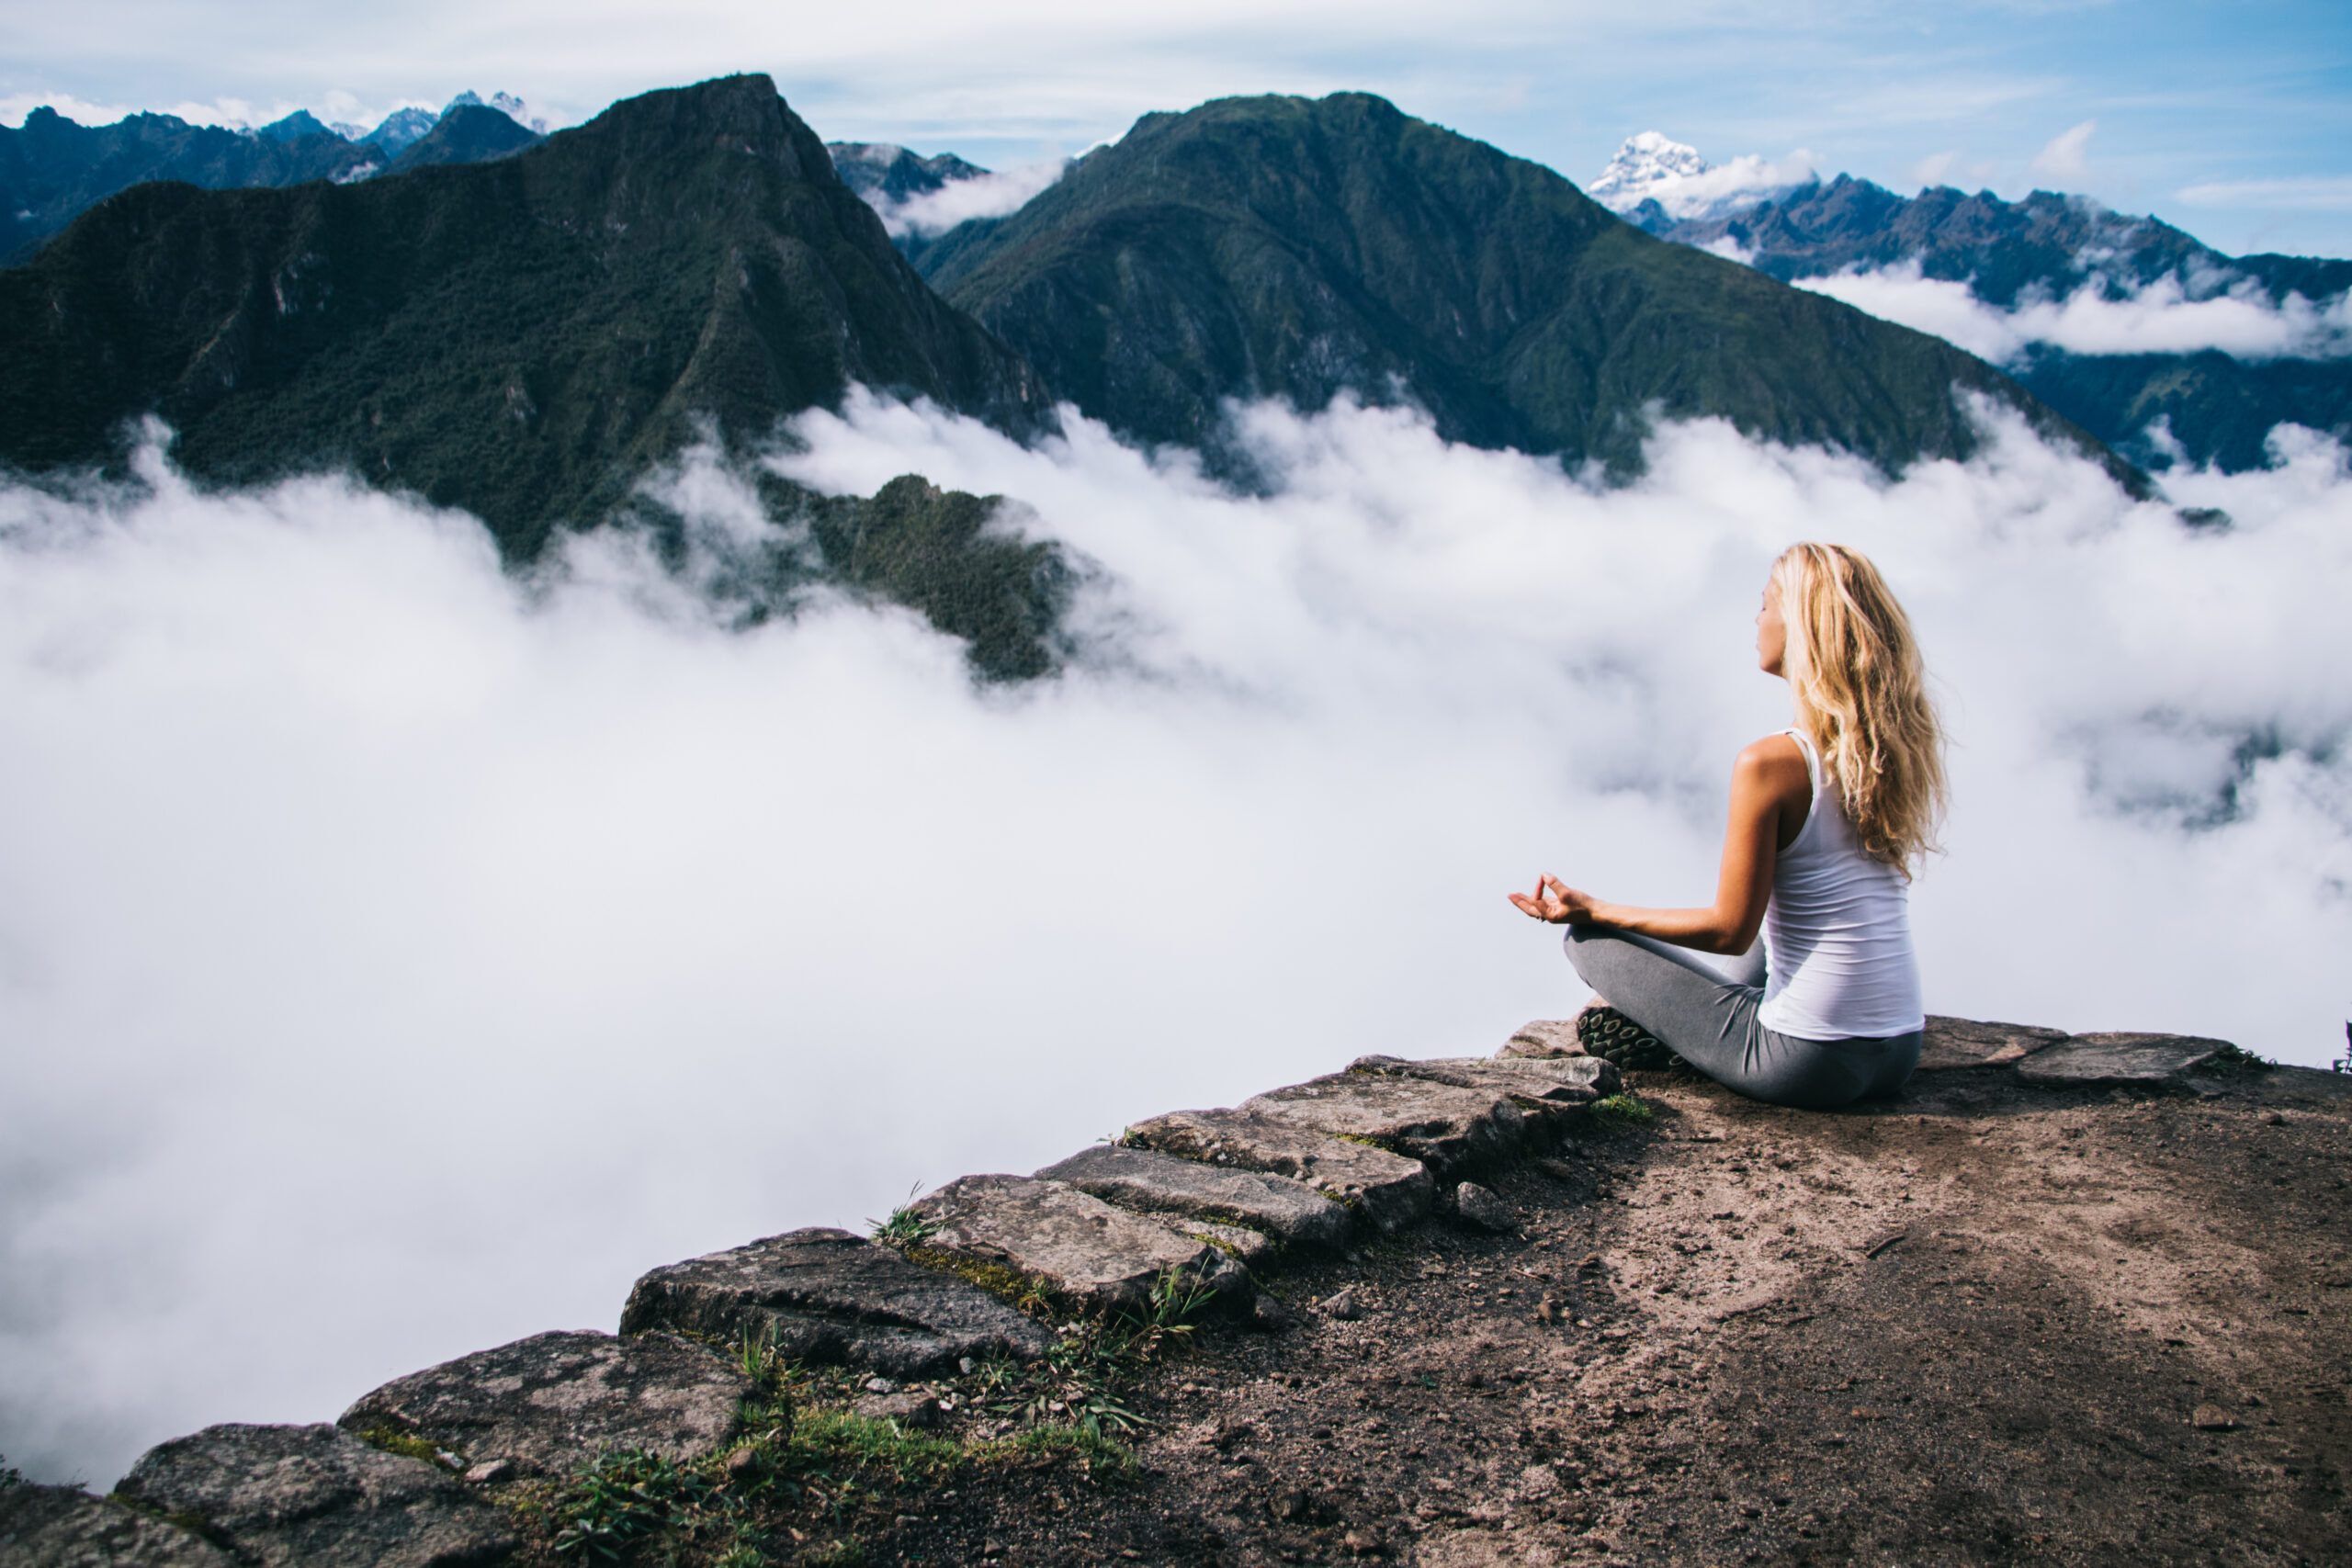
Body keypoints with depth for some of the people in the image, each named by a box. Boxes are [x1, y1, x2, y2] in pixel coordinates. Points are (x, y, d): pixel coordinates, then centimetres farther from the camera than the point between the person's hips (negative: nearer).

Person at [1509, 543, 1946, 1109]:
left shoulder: (1770, 764, -19)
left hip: (1809, 1062, -7)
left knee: (1589, 937, 8)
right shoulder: (1903, 746, 1)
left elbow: (1730, 930, -12)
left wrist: (1593, 910, -3)